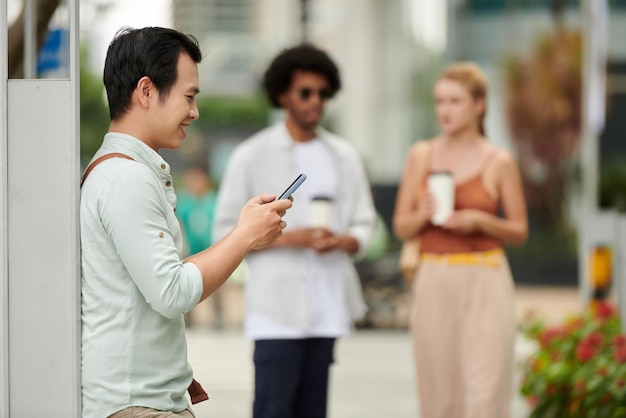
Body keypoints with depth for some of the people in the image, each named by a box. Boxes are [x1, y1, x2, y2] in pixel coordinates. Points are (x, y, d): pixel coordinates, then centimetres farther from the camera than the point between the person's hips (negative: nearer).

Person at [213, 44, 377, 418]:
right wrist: (292, 238, -14)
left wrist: (343, 242, -8)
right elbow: (227, 231, -2)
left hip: (328, 305, 4)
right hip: (278, 305, -4)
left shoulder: (344, 156, 13)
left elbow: (365, 223, 16)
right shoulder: (252, 156, 1)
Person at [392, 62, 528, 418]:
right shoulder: (421, 156, 7)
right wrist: (424, 215, -12)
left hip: (484, 284, -3)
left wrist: (479, 220, -12)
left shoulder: (499, 162, 0)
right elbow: (401, 226, 10)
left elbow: (519, 231, 5)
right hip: (434, 283, 3)